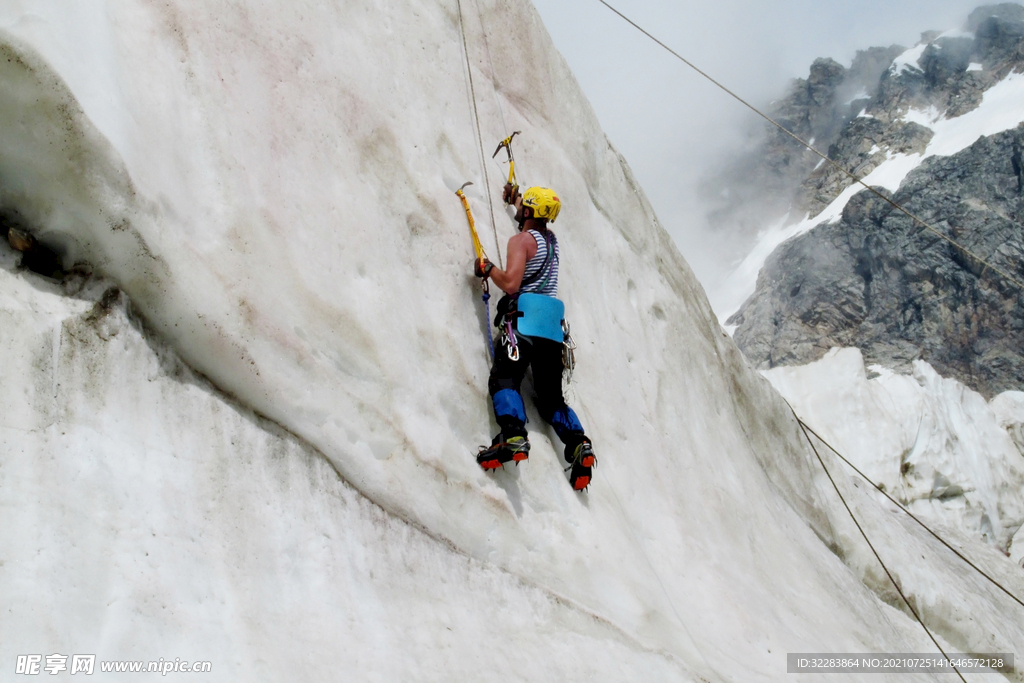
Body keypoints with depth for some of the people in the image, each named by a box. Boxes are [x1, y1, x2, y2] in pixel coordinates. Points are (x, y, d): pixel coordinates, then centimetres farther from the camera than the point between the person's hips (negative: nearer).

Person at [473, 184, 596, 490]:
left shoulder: (522, 240, -2)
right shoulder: (552, 239, 20)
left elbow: (511, 284, -15)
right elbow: (534, 222, 46)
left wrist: (487, 267, 2)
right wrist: (514, 199, 60)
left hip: (524, 319, -7)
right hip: (553, 326, 7)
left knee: (504, 379, -17)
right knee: (550, 395, 10)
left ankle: (513, 435, -41)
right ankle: (578, 442, -10)